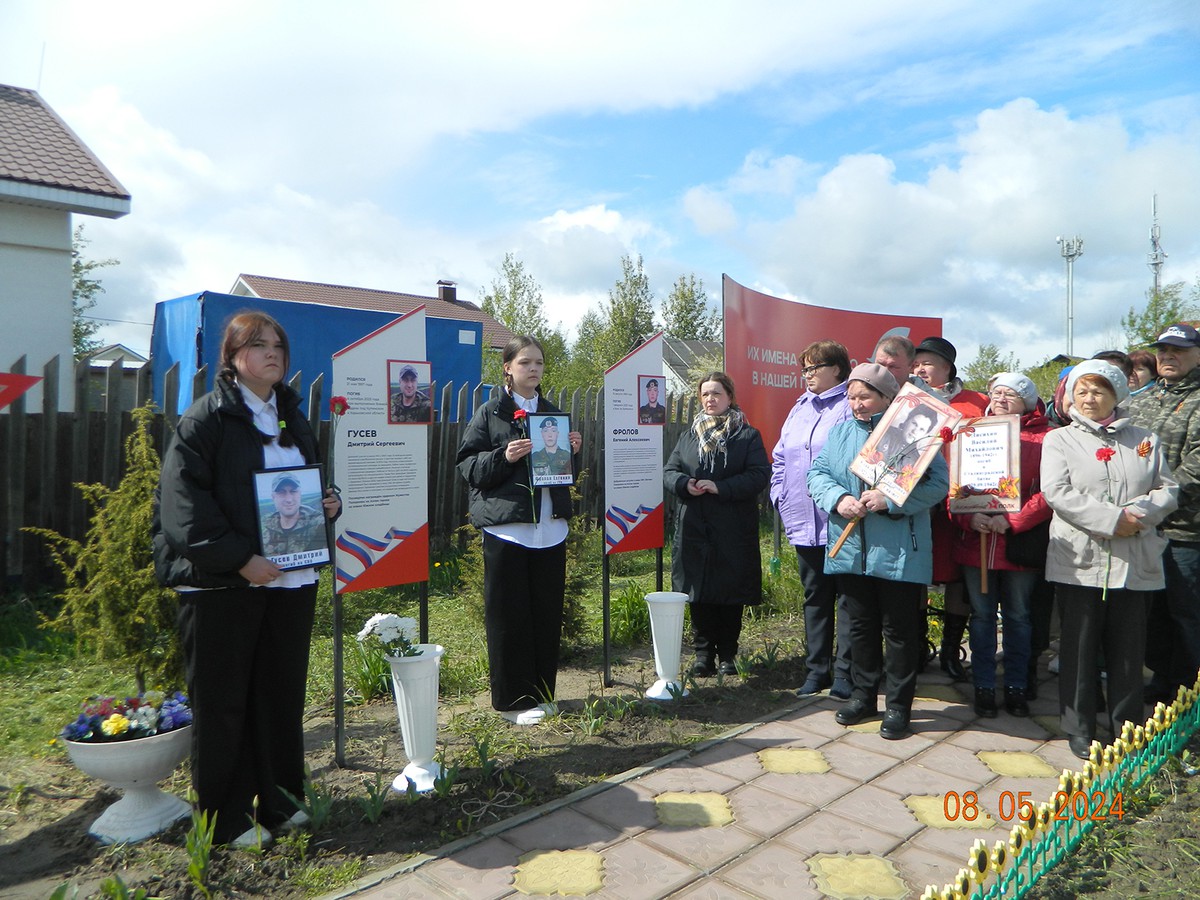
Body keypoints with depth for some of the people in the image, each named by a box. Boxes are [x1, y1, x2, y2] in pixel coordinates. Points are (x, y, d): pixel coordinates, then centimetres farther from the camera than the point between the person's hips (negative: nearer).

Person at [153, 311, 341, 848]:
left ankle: (278, 800, 29)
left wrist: (329, 503, 2)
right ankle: (226, 819, 21)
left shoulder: (293, 419, 15)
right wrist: (238, 558, -22)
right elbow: (184, 501, -16)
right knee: (222, 702, 6)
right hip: (222, 584, -6)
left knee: (282, 693, 14)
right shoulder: (205, 418, -7)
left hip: (291, 579, 6)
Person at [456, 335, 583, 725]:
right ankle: (513, 700, 14)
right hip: (506, 527, -5)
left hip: (550, 527, 5)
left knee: (547, 613, 9)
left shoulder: (552, 412, 15)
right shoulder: (489, 413, 0)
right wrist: (504, 457, -20)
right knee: (509, 616, 1)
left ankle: (542, 694, 23)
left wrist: (572, 451, 3)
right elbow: (468, 466, -5)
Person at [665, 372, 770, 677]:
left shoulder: (748, 435, 3)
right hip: (694, 529, 3)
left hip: (733, 533, -3)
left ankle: (727, 655, 19)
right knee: (699, 595, 5)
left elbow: (760, 475, -8)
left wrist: (720, 487, -18)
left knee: (731, 596, 4)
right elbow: (669, 471, 11)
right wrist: (685, 484, -12)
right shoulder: (689, 435, 14)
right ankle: (703, 654, 17)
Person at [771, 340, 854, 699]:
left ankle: (844, 672, 12)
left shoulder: (851, 407, -7)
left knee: (847, 597, 3)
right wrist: (780, 497, 11)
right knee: (814, 597, 14)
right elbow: (780, 457, 20)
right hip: (804, 522, 7)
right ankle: (817, 669, 25)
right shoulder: (799, 409, 16)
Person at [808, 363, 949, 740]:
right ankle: (862, 694, 32)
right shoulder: (840, 432, 9)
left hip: (899, 553, -4)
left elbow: (938, 483, -13)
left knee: (900, 630, 6)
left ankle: (898, 705, 20)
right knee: (861, 625, 17)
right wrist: (838, 499, -14)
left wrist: (889, 500, -23)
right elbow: (817, 474, 6)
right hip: (850, 550, 5)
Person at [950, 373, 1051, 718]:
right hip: (975, 542, 2)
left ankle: (1016, 687, 26)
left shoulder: (1043, 438, -2)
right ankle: (984, 687, 22)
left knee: (1018, 617, 12)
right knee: (982, 616, 10)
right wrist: (969, 517, -14)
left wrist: (1012, 520, -18)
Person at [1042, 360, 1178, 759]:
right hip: (1081, 560, -2)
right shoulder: (1059, 439, 4)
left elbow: (1168, 489, 7)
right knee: (1080, 647, 5)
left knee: (1129, 648, 10)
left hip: (1134, 561, 3)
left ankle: (1128, 729, 24)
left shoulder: (1145, 440, 14)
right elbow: (1057, 492, -9)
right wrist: (1112, 519, -17)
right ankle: (1079, 730, 16)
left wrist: (1139, 514, -13)